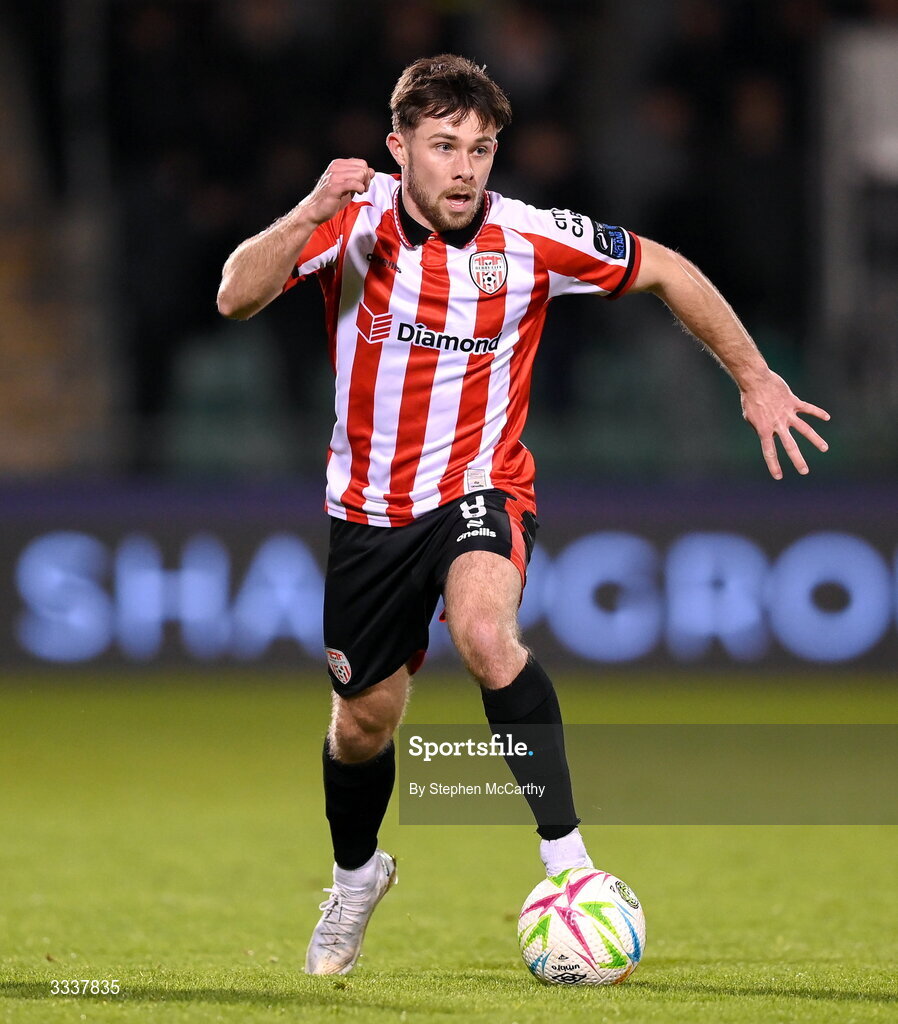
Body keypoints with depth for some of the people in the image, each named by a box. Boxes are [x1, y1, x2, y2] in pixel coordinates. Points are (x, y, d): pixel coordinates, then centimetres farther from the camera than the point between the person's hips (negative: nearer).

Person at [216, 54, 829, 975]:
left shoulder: (530, 239, -14)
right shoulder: (354, 221, -13)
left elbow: (667, 272, 0)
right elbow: (236, 297, -25)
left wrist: (756, 382, 2)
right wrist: (309, 217, -41)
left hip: (479, 491, -2)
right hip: (369, 506, 2)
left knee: (483, 630, -35)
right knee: (362, 724, 14)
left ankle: (566, 857, -31)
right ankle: (356, 877, 46)